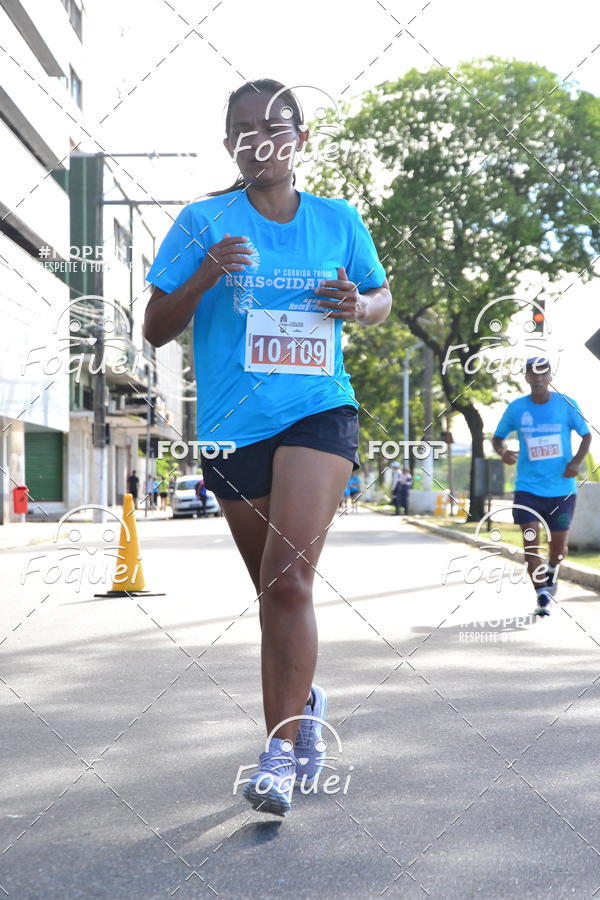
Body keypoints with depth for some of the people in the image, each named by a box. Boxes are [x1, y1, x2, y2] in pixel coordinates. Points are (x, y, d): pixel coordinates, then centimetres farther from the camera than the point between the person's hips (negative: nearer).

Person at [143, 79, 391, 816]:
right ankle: (302, 702, 37)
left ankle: (281, 750, -11)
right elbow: (155, 330, 3)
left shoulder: (339, 220, 7)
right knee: (275, 592, 12)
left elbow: (382, 296, 21)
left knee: (289, 580, -18)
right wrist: (202, 278, -15)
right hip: (232, 427, 1)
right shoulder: (204, 221, 2)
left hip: (319, 413, -1)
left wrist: (361, 306, -2)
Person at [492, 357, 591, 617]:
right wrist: (503, 452, -15)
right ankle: (542, 595, -2)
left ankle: (550, 574, 42)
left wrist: (576, 461, -12)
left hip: (562, 488, 0)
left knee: (558, 547, 9)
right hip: (528, 487, 0)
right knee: (530, 540, -12)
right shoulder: (516, 408, -1)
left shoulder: (566, 404, -2)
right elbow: (497, 438, 9)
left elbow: (586, 435, 6)